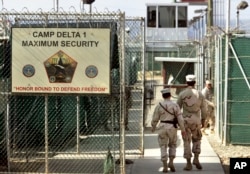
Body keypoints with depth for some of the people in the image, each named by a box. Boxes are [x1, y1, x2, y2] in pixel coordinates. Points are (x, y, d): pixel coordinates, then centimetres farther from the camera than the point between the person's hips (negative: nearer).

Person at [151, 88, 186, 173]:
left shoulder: (159, 105, -3)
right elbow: (180, 118, -6)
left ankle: (165, 167, -2)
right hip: (172, 128, 0)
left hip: (162, 127, 0)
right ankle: (171, 162, 1)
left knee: (163, 147, 7)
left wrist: (153, 127, 20)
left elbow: (155, 119, 2)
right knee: (172, 145, 19)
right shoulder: (175, 105, -4)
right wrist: (183, 130, 0)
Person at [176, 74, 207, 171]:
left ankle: (188, 164, 2)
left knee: (187, 142, 5)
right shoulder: (200, 94, 0)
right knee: (196, 139, 21)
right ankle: (196, 159, 6)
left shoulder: (182, 94, -5)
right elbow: (203, 109, 5)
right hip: (196, 121, 1)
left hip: (185, 120, -1)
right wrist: (203, 121, 16)